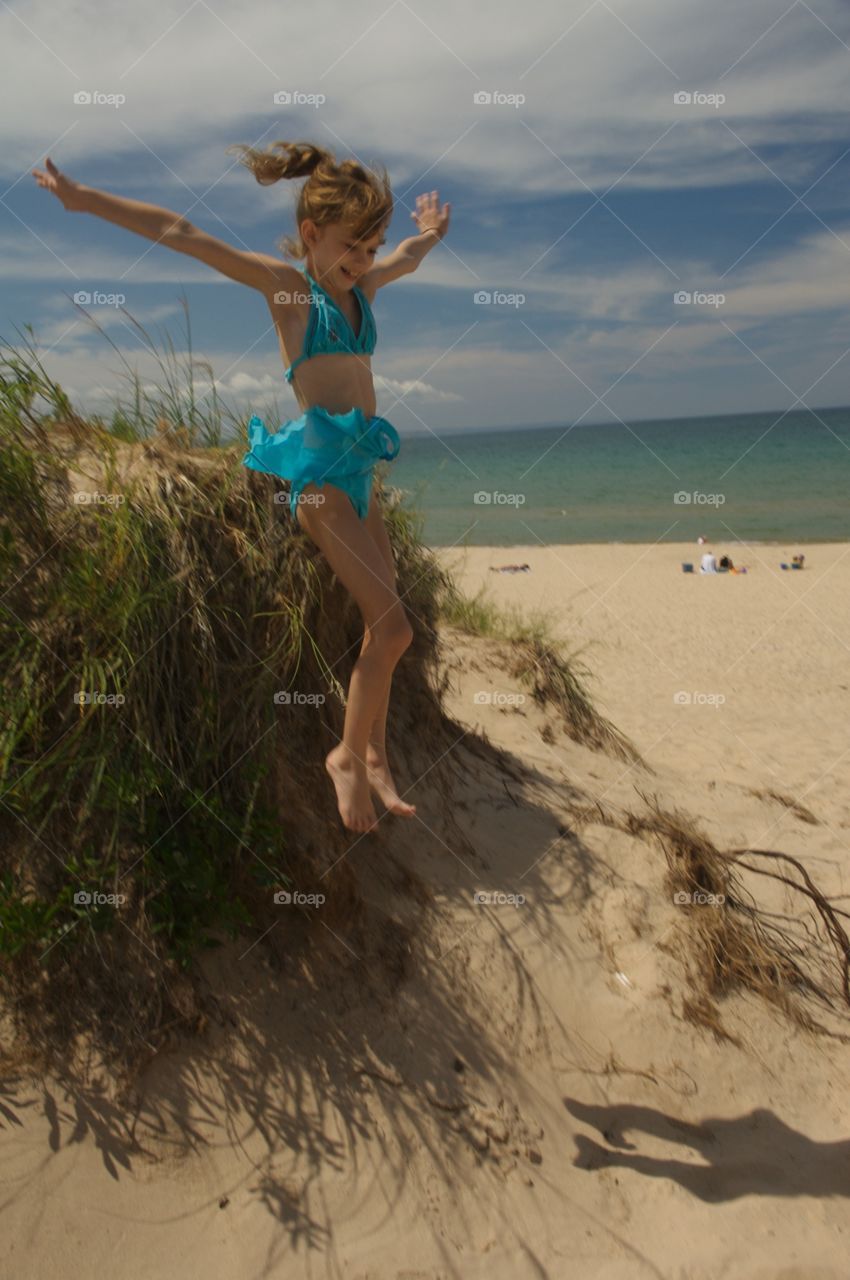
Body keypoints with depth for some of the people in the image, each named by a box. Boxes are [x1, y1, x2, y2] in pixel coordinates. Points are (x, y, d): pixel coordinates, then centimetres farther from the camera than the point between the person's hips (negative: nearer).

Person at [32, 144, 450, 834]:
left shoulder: (364, 284, 17)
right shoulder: (286, 285, -2)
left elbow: (411, 254, 39)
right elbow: (180, 234, -5)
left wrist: (431, 231, 54)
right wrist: (85, 198, -6)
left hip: (359, 468, 8)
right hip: (321, 467, -8)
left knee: (384, 627, 7)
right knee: (392, 627, -11)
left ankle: (374, 756, 21)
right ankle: (348, 755, 8)